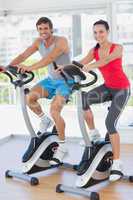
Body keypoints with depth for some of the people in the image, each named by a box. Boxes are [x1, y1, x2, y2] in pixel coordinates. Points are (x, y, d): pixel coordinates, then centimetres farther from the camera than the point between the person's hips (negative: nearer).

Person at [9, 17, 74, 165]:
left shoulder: (61, 41, -20)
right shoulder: (39, 42, -1)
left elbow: (49, 58, -36)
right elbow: (24, 55, -11)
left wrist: (30, 68, -47)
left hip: (65, 81, -6)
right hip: (51, 79, 6)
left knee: (54, 111, -23)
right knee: (30, 98, -17)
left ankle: (62, 147, -5)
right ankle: (45, 120, 12)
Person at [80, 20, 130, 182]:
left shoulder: (117, 48, -18)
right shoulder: (94, 51, -2)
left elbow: (106, 60, -38)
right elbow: (80, 64, -14)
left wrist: (90, 66, -55)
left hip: (121, 89, -5)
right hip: (107, 87, 5)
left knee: (110, 123, -19)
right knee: (83, 99, -22)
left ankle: (117, 164, -9)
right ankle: (94, 134, -2)